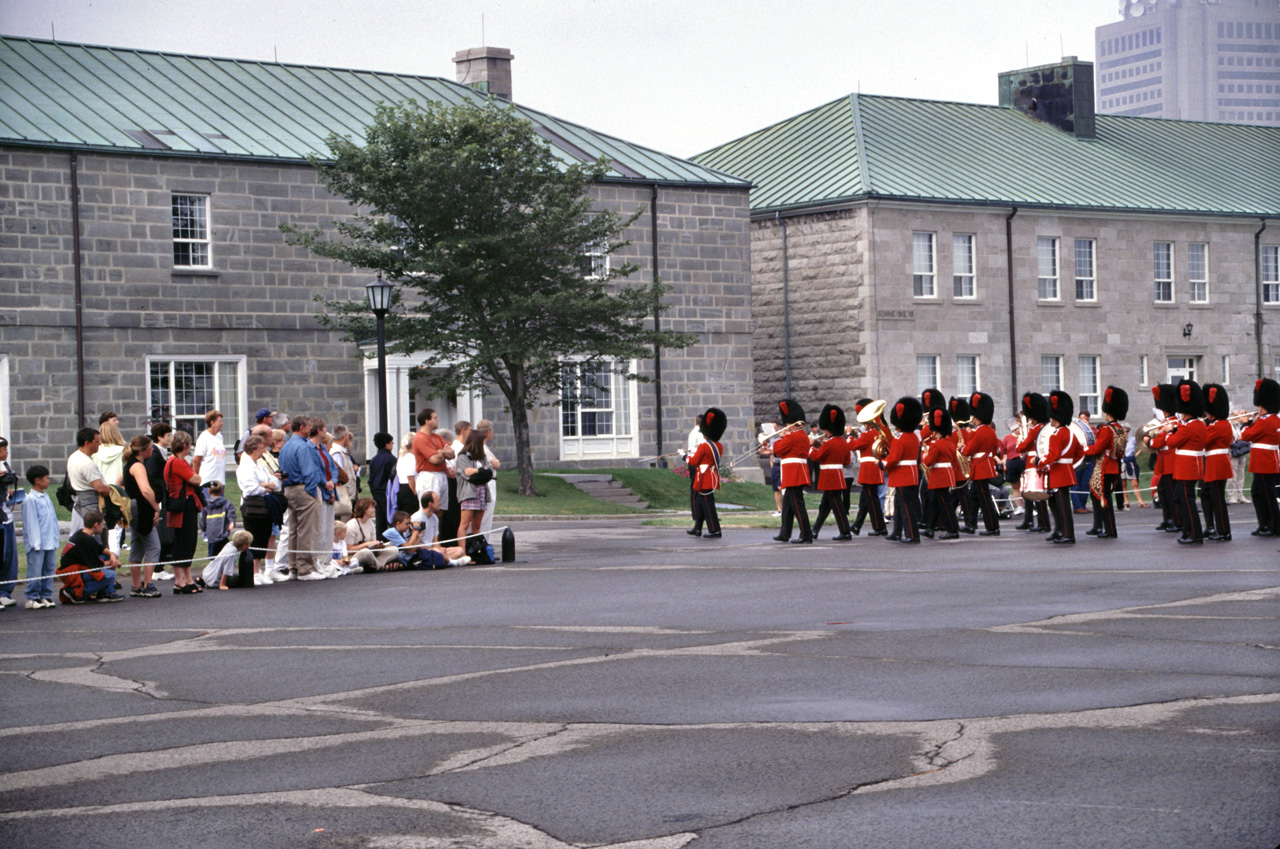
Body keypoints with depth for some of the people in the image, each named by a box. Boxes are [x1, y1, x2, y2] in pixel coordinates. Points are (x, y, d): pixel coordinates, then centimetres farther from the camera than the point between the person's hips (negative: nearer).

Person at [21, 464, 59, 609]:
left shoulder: (46, 497, 14)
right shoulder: (30, 500, -11)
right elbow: (31, 522, -12)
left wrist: (55, 539, 15)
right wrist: (35, 543, -15)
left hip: (50, 543, 8)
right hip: (37, 544, -8)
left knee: (49, 569, 9)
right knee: (35, 571, -5)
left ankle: (46, 596, 16)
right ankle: (32, 598, 0)